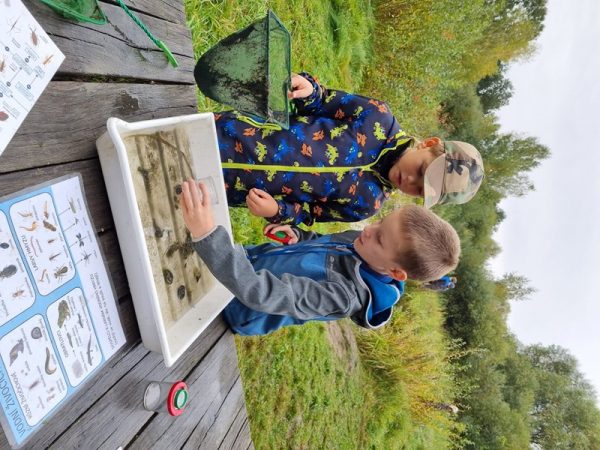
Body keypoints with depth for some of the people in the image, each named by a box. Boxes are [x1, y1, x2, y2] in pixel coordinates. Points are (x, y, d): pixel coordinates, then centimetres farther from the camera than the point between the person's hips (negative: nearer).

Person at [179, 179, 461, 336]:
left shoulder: (344, 296, -38)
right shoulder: (364, 247, -14)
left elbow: (256, 291, -48)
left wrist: (206, 233, -57)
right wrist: (297, 236, -12)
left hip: (234, 303, -6)